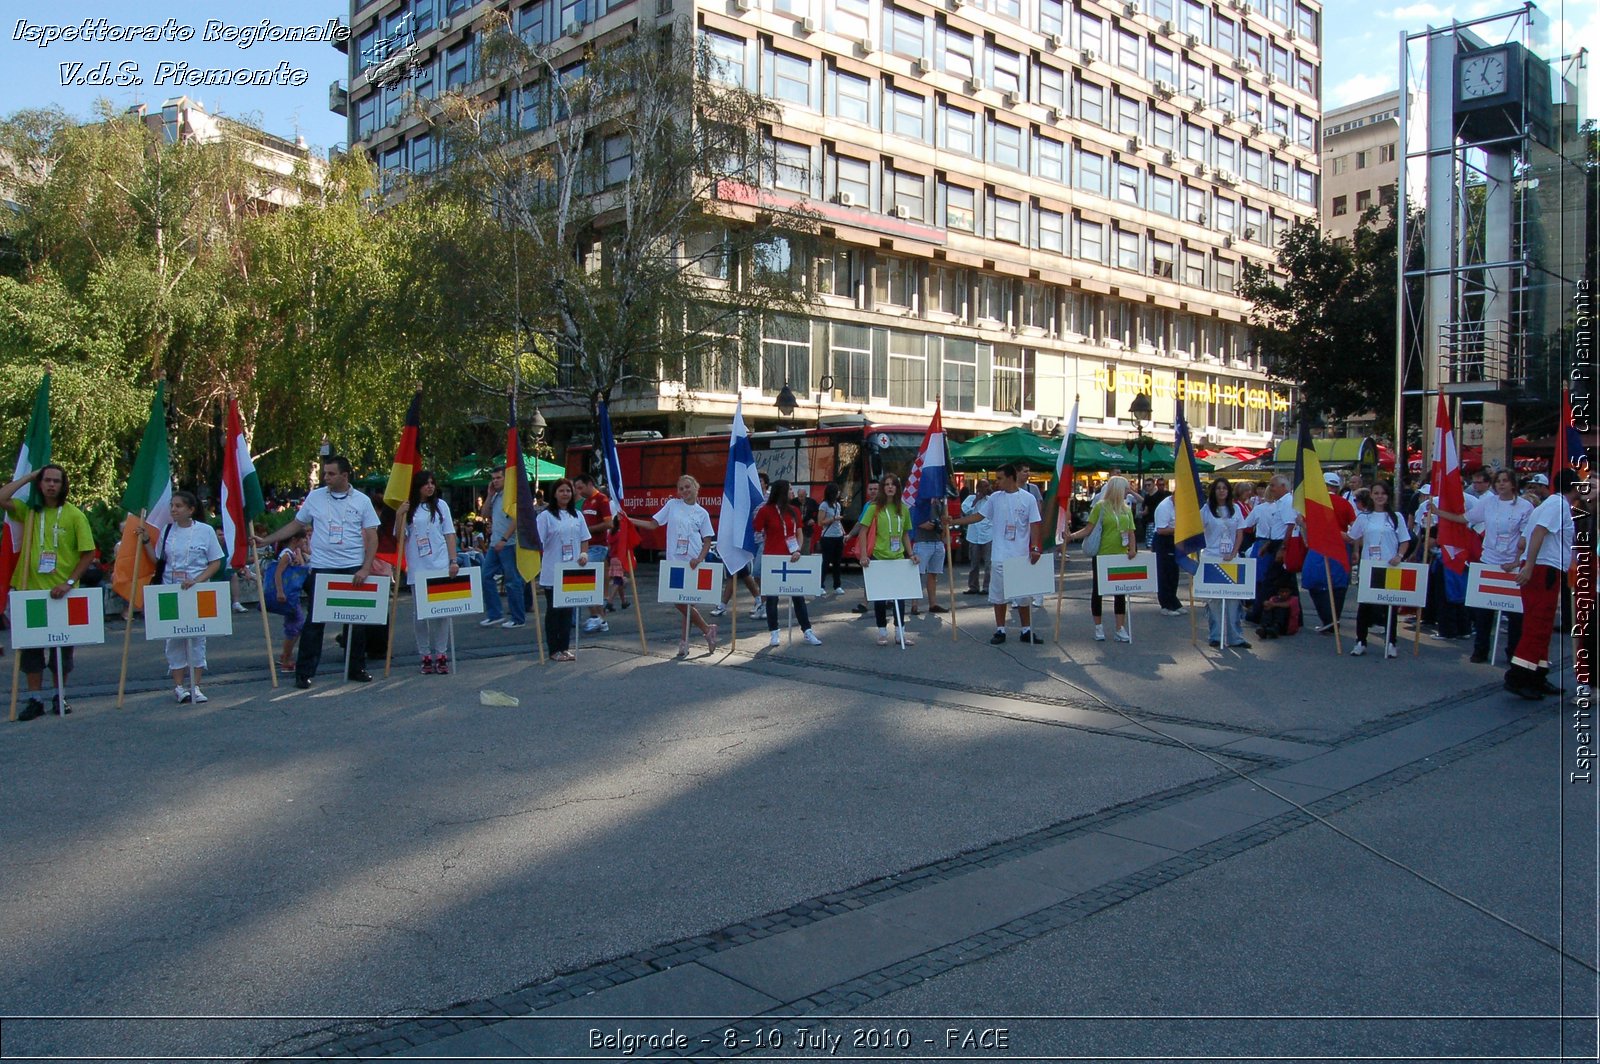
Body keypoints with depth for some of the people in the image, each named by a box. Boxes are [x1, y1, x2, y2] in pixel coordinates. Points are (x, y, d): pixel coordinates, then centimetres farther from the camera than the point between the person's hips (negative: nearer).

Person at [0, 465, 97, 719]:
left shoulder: (74, 515, -4)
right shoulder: (29, 511, 7)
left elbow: (88, 554, -7)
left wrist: (69, 583, -15)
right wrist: (28, 477, -3)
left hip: (62, 593, -3)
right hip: (31, 590, 3)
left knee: (62, 647, 7)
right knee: (31, 646, 6)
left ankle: (59, 697, 20)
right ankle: (34, 700, 13)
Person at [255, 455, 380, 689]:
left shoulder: (362, 501, 1)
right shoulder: (314, 498, 4)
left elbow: (372, 537, 0)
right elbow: (295, 525, 12)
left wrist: (365, 569, -10)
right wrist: (266, 541, 4)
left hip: (353, 569, 0)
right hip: (321, 568, 0)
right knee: (314, 621, 1)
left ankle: (357, 669, 19)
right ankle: (304, 672, 8)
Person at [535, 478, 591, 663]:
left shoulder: (577, 515, 10)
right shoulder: (546, 515, -4)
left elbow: (584, 539, 15)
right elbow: (537, 543, -7)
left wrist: (584, 554, -3)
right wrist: (535, 565, -14)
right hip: (552, 573, -4)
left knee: (568, 609, 8)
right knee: (553, 610, 3)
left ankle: (565, 647, 17)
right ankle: (554, 650, 9)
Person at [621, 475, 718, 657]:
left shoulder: (702, 513, 4)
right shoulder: (672, 505, 6)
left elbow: (707, 540, 5)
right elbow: (653, 524, 8)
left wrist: (700, 558, -11)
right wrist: (628, 520, -2)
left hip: (692, 563, -2)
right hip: (674, 561, 2)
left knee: (686, 602, -3)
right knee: (680, 602, 1)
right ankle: (707, 630, 14)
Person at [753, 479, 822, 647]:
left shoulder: (794, 511, 8)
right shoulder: (765, 511, -5)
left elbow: (799, 534, 8)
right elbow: (757, 533, -1)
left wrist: (798, 550, -6)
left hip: (791, 559, 4)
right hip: (772, 558, -4)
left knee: (798, 595, 6)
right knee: (772, 597, 3)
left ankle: (807, 632, 10)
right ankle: (773, 633, 11)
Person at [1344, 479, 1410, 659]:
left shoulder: (1396, 517, 3)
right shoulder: (1363, 517, 6)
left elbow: (1405, 541, 4)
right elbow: (1351, 538, 12)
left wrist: (1399, 556, -13)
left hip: (1390, 567, -1)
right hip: (1368, 567, 1)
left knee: (1389, 604, 4)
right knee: (1364, 604, 2)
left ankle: (1390, 643, 12)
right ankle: (1360, 642, 9)